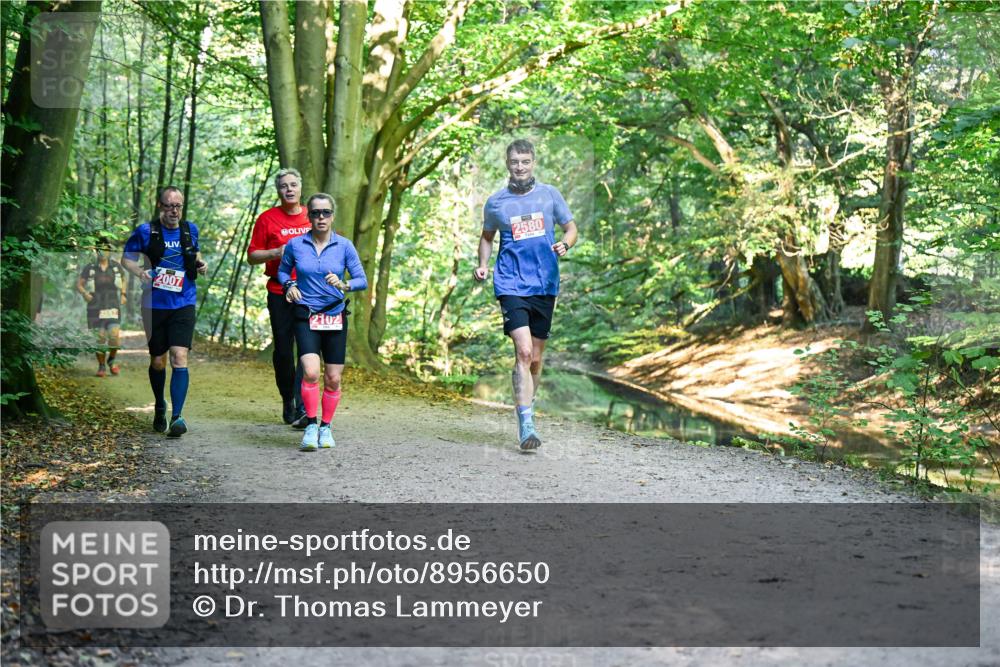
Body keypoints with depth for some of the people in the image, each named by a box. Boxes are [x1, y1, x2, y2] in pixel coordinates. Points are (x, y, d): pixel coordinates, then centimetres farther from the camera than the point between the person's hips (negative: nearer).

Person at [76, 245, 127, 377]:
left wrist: (123, 294, 6)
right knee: (100, 339, 1)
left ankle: (111, 360, 13)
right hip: (96, 309, 0)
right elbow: (79, 285, 3)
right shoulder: (89, 268, -3)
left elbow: (124, 280, 20)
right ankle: (101, 366, 18)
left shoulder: (116, 266, 1)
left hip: (113, 308, 0)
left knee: (114, 336, -14)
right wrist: (85, 293, -17)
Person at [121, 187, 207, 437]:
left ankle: (177, 416, -15)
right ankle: (159, 407, 36)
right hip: (154, 305, 0)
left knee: (180, 358, -15)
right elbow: (126, 258, 5)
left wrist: (200, 263, 4)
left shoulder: (190, 229, 6)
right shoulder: (145, 231, -2)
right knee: (157, 361, 11)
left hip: (183, 306, 1)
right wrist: (140, 272, -14)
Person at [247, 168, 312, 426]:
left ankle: (302, 408, -11)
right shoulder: (267, 218, 4)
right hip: (279, 295, 0)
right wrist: (276, 253, -12)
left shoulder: (313, 218, 9)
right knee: (283, 351, 6)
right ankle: (287, 400, 25)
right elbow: (252, 256, 4)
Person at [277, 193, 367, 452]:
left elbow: (362, 280, -2)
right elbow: (282, 271, 17)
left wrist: (343, 285, -21)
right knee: (310, 372, -20)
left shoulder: (344, 246, -1)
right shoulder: (295, 245, 0)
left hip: (335, 317, 1)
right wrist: (289, 285, -4)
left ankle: (326, 427, 23)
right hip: (306, 317, -1)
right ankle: (311, 425, -5)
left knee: (333, 378, 4)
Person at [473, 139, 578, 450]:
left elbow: (571, 228, 13)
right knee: (523, 352, -17)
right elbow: (487, 236, 20)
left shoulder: (549, 194, 6)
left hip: (545, 284, 2)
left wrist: (564, 244, -9)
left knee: (536, 358, 10)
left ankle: (527, 410, 31)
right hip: (511, 284, -2)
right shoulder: (495, 202, 5)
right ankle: (526, 426, -18)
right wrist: (483, 266, 4)